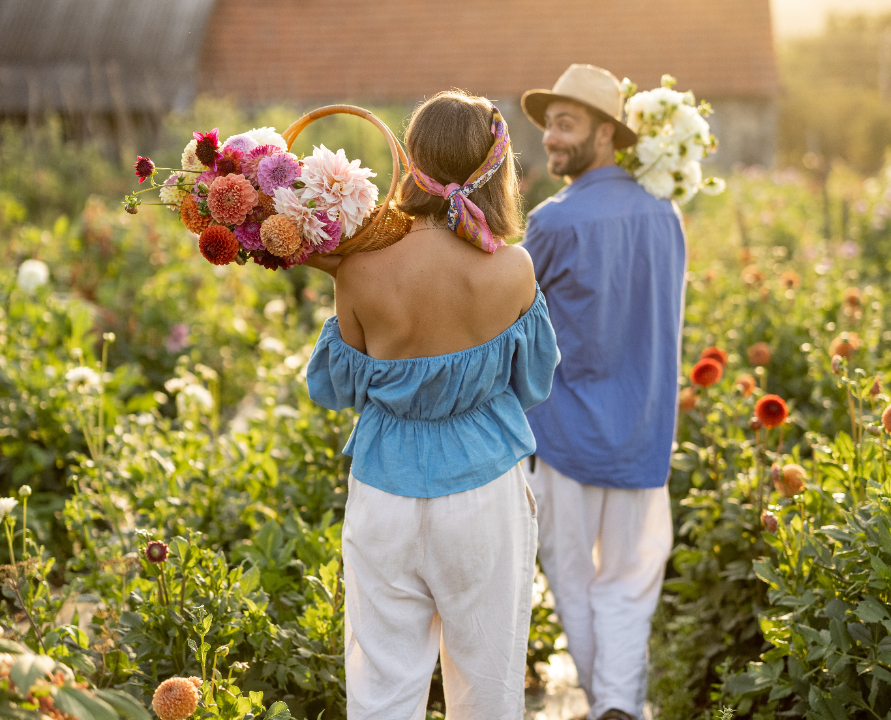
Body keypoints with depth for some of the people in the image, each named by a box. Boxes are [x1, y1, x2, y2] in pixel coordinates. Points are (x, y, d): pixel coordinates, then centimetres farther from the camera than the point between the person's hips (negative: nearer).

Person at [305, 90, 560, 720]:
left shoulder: (362, 273, -14)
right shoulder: (512, 271, -14)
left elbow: (338, 388, 2)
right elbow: (534, 383, 2)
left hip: (386, 499, 0)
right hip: (485, 493, 0)